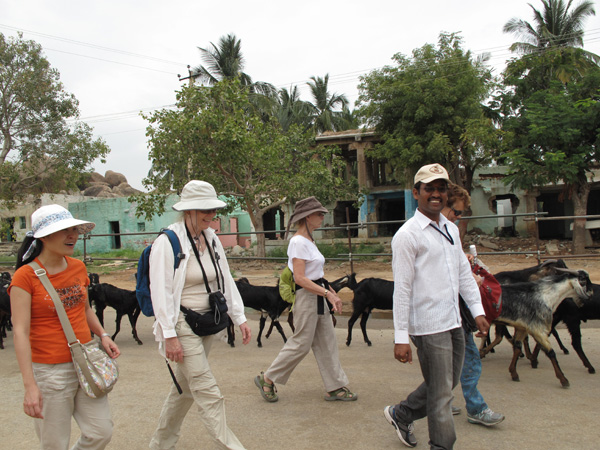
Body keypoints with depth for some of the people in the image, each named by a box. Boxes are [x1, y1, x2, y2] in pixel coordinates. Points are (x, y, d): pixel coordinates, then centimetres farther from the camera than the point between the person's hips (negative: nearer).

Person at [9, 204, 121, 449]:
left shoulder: (78, 267, 6)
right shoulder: (26, 276, -12)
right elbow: (21, 332, -16)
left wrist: (103, 335, 3)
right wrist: (30, 385, -22)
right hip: (50, 371, -5)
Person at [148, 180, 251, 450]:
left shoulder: (211, 239, 6)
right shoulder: (167, 242, -14)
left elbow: (226, 280, 11)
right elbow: (161, 292, -16)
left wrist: (239, 318, 8)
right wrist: (170, 336, -18)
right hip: (181, 326, -7)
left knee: (185, 387, 17)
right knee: (207, 392, -5)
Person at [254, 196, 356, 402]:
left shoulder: (309, 240, 13)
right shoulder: (298, 242, -17)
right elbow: (300, 279, -23)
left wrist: (332, 293, 13)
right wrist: (327, 293, -22)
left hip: (318, 298, 9)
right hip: (306, 297, -9)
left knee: (327, 343, 12)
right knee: (301, 344, 0)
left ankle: (335, 387, 21)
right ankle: (267, 379, 16)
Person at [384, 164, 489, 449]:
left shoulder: (451, 229, 13)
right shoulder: (408, 235, -12)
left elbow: (464, 274, 19)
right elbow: (402, 288, -14)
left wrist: (478, 310, 11)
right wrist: (401, 338, -16)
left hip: (453, 323, 8)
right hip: (428, 327, -8)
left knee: (447, 384, 19)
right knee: (441, 394, 2)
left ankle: (401, 414, 38)